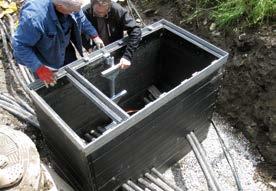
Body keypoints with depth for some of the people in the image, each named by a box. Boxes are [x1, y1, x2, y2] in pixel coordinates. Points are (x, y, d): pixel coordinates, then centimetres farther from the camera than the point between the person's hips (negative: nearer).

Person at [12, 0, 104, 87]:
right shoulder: (35, 17, -43)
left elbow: (80, 18, -2)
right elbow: (19, 45, -32)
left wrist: (94, 36, -4)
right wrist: (39, 68, -34)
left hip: (65, 50, 6)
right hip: (44, 61, -5)